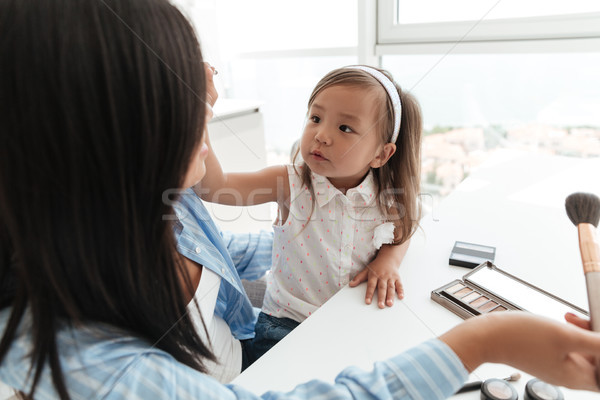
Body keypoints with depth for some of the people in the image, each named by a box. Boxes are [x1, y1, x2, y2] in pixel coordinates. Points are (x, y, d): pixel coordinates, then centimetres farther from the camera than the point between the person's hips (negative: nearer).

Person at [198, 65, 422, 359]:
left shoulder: (385, 196, -9)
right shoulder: (290, 183, -16)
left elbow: (401, 228, 14)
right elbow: (215, 186, -26)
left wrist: (388, 260, -7)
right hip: (287, 321, -2)